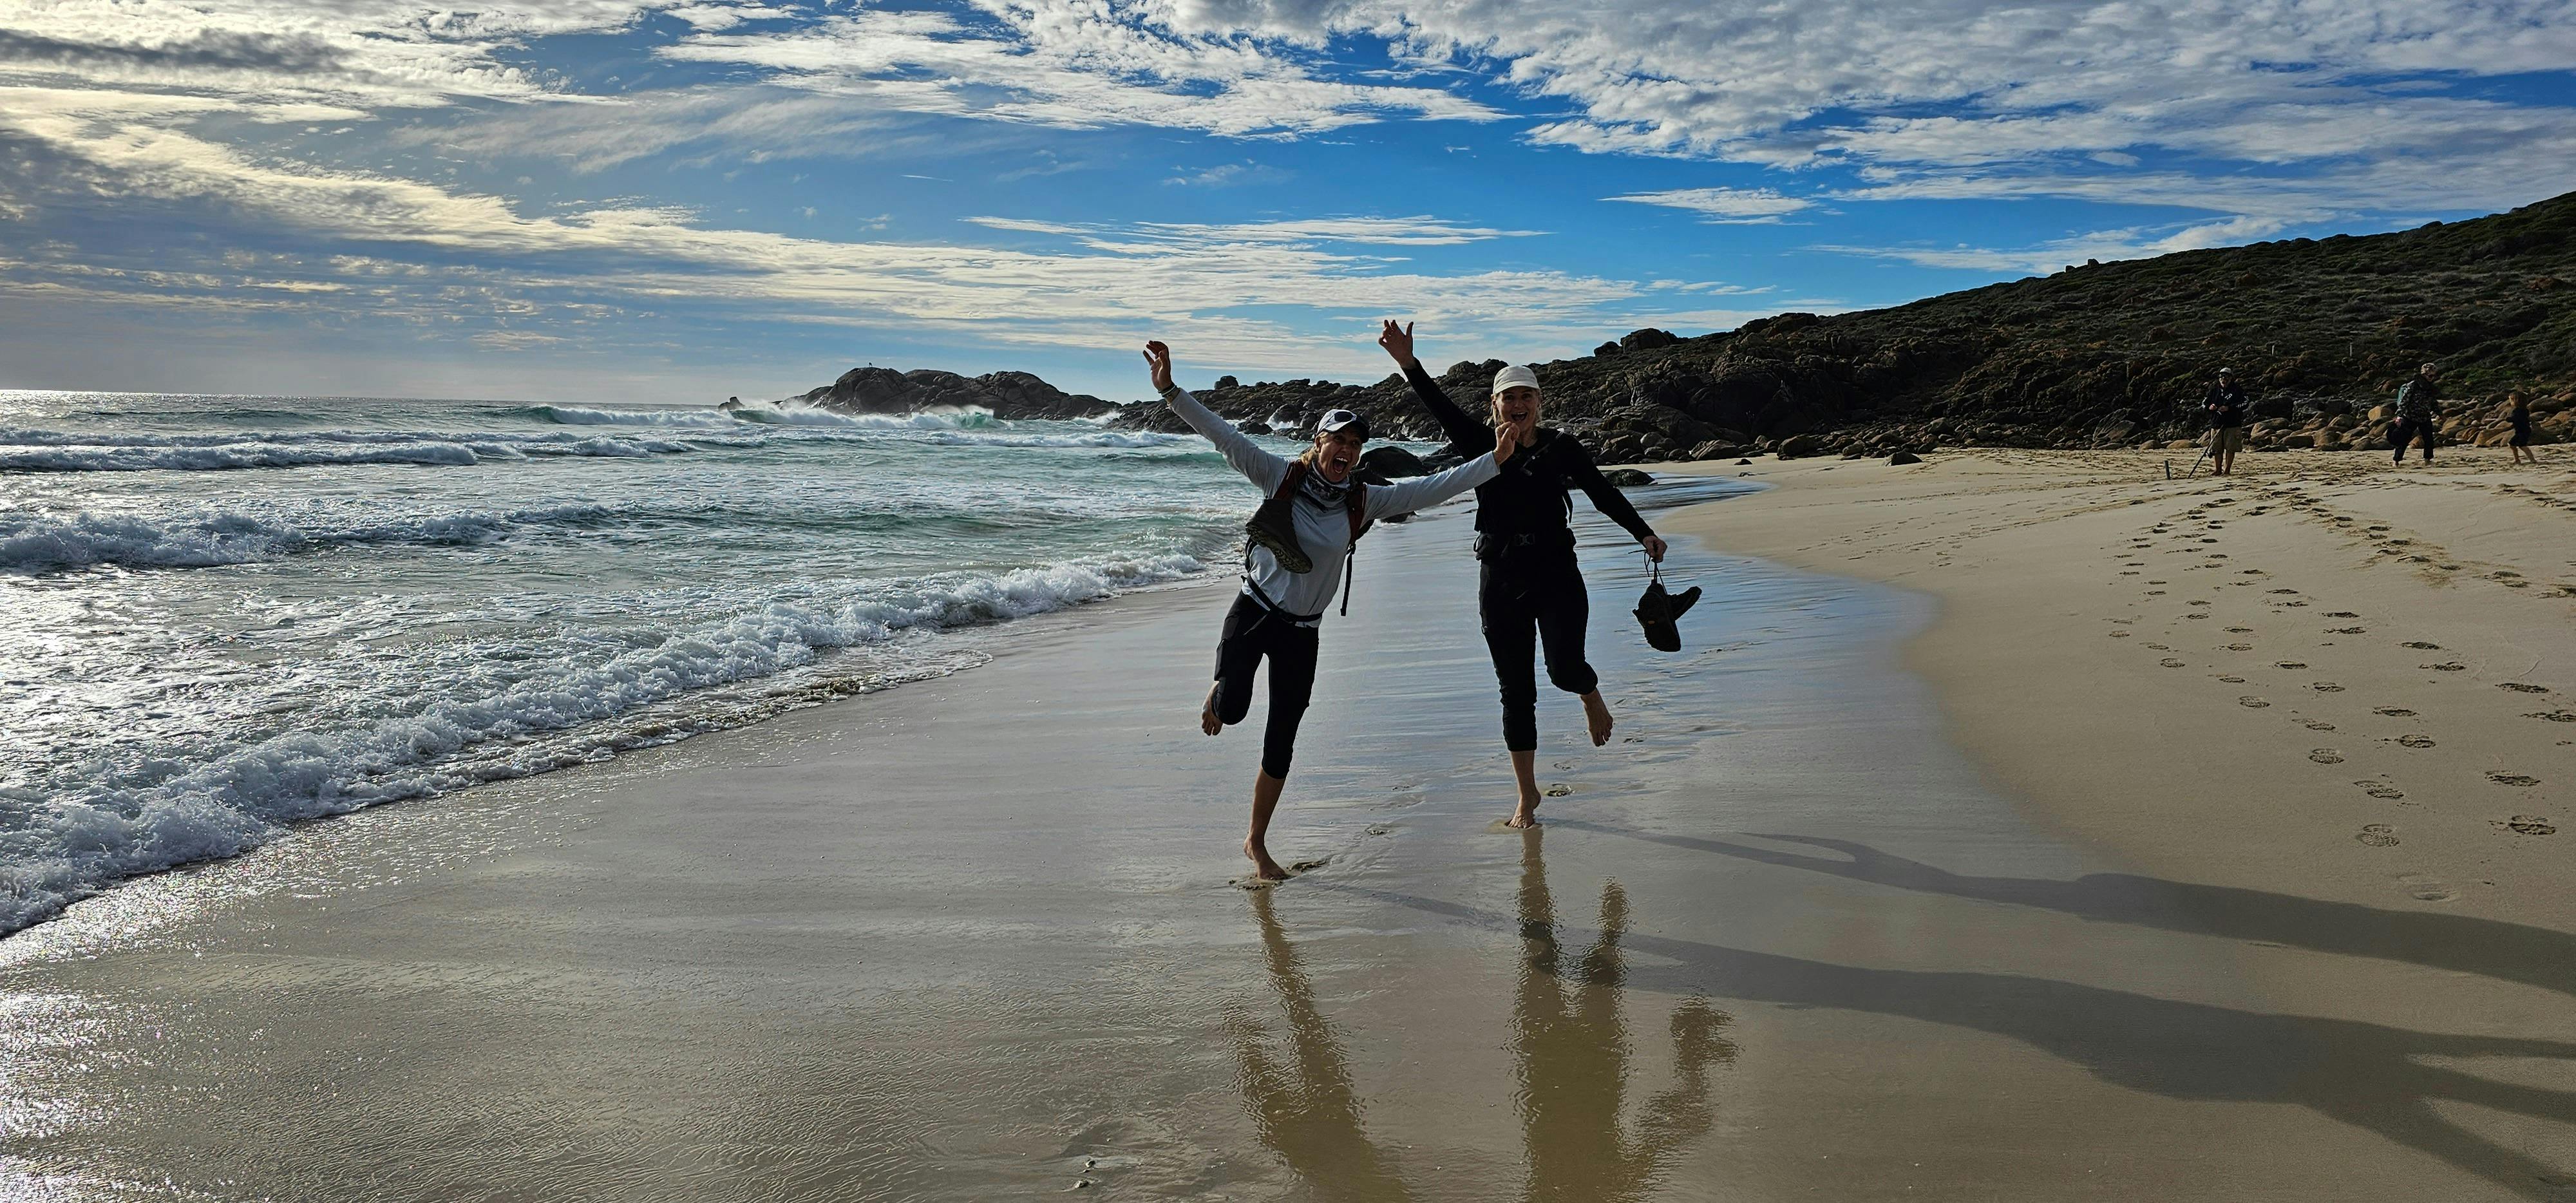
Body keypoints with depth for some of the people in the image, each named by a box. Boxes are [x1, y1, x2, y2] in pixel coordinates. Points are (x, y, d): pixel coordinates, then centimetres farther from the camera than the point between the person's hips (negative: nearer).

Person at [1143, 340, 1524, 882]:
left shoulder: (1363, 501, -3)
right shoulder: (1281, 477, -9)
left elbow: (1432, 489, -4)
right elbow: (1222, 435, -15)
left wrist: (1493, 460, -11)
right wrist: (1171, 391, -24)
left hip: (1302, 632, 2)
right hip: (1253, 612, -2)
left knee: (1280, 744, 8)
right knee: (1233, 710, -20)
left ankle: (1257, 844, 25)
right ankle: (1218, 691, 22)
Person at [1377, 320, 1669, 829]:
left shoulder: (1561, 446, 3)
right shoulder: (1480, 443, 3)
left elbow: (1604, 494, 3)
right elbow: (1442, 409, -12)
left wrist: (1644, 533, -9)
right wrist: (1409, 364, -27)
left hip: (1556, 574, -1)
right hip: (1500, 579, 1)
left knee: (1565, 669, -18)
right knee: (1516, 691, 6)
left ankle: (1591, 696, 23)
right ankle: (1527, 797, 19)